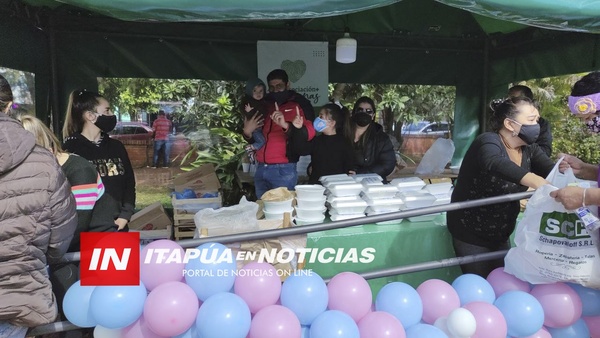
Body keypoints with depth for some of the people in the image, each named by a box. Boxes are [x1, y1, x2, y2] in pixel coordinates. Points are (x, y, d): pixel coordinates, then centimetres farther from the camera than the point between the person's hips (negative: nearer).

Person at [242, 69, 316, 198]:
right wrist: (247, 132, 2)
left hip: (283, 170, -5)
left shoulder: (297, 105, 0)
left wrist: (286, 125, -30)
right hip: (261, 169, 5)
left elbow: (309, 133, -15)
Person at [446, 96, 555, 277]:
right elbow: (494, 164, -43)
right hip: (471, 233, -7)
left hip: (499, 234, 7)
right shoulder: (489, 142, -22)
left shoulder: (529, 148, 1)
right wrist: (536, 181, -56)